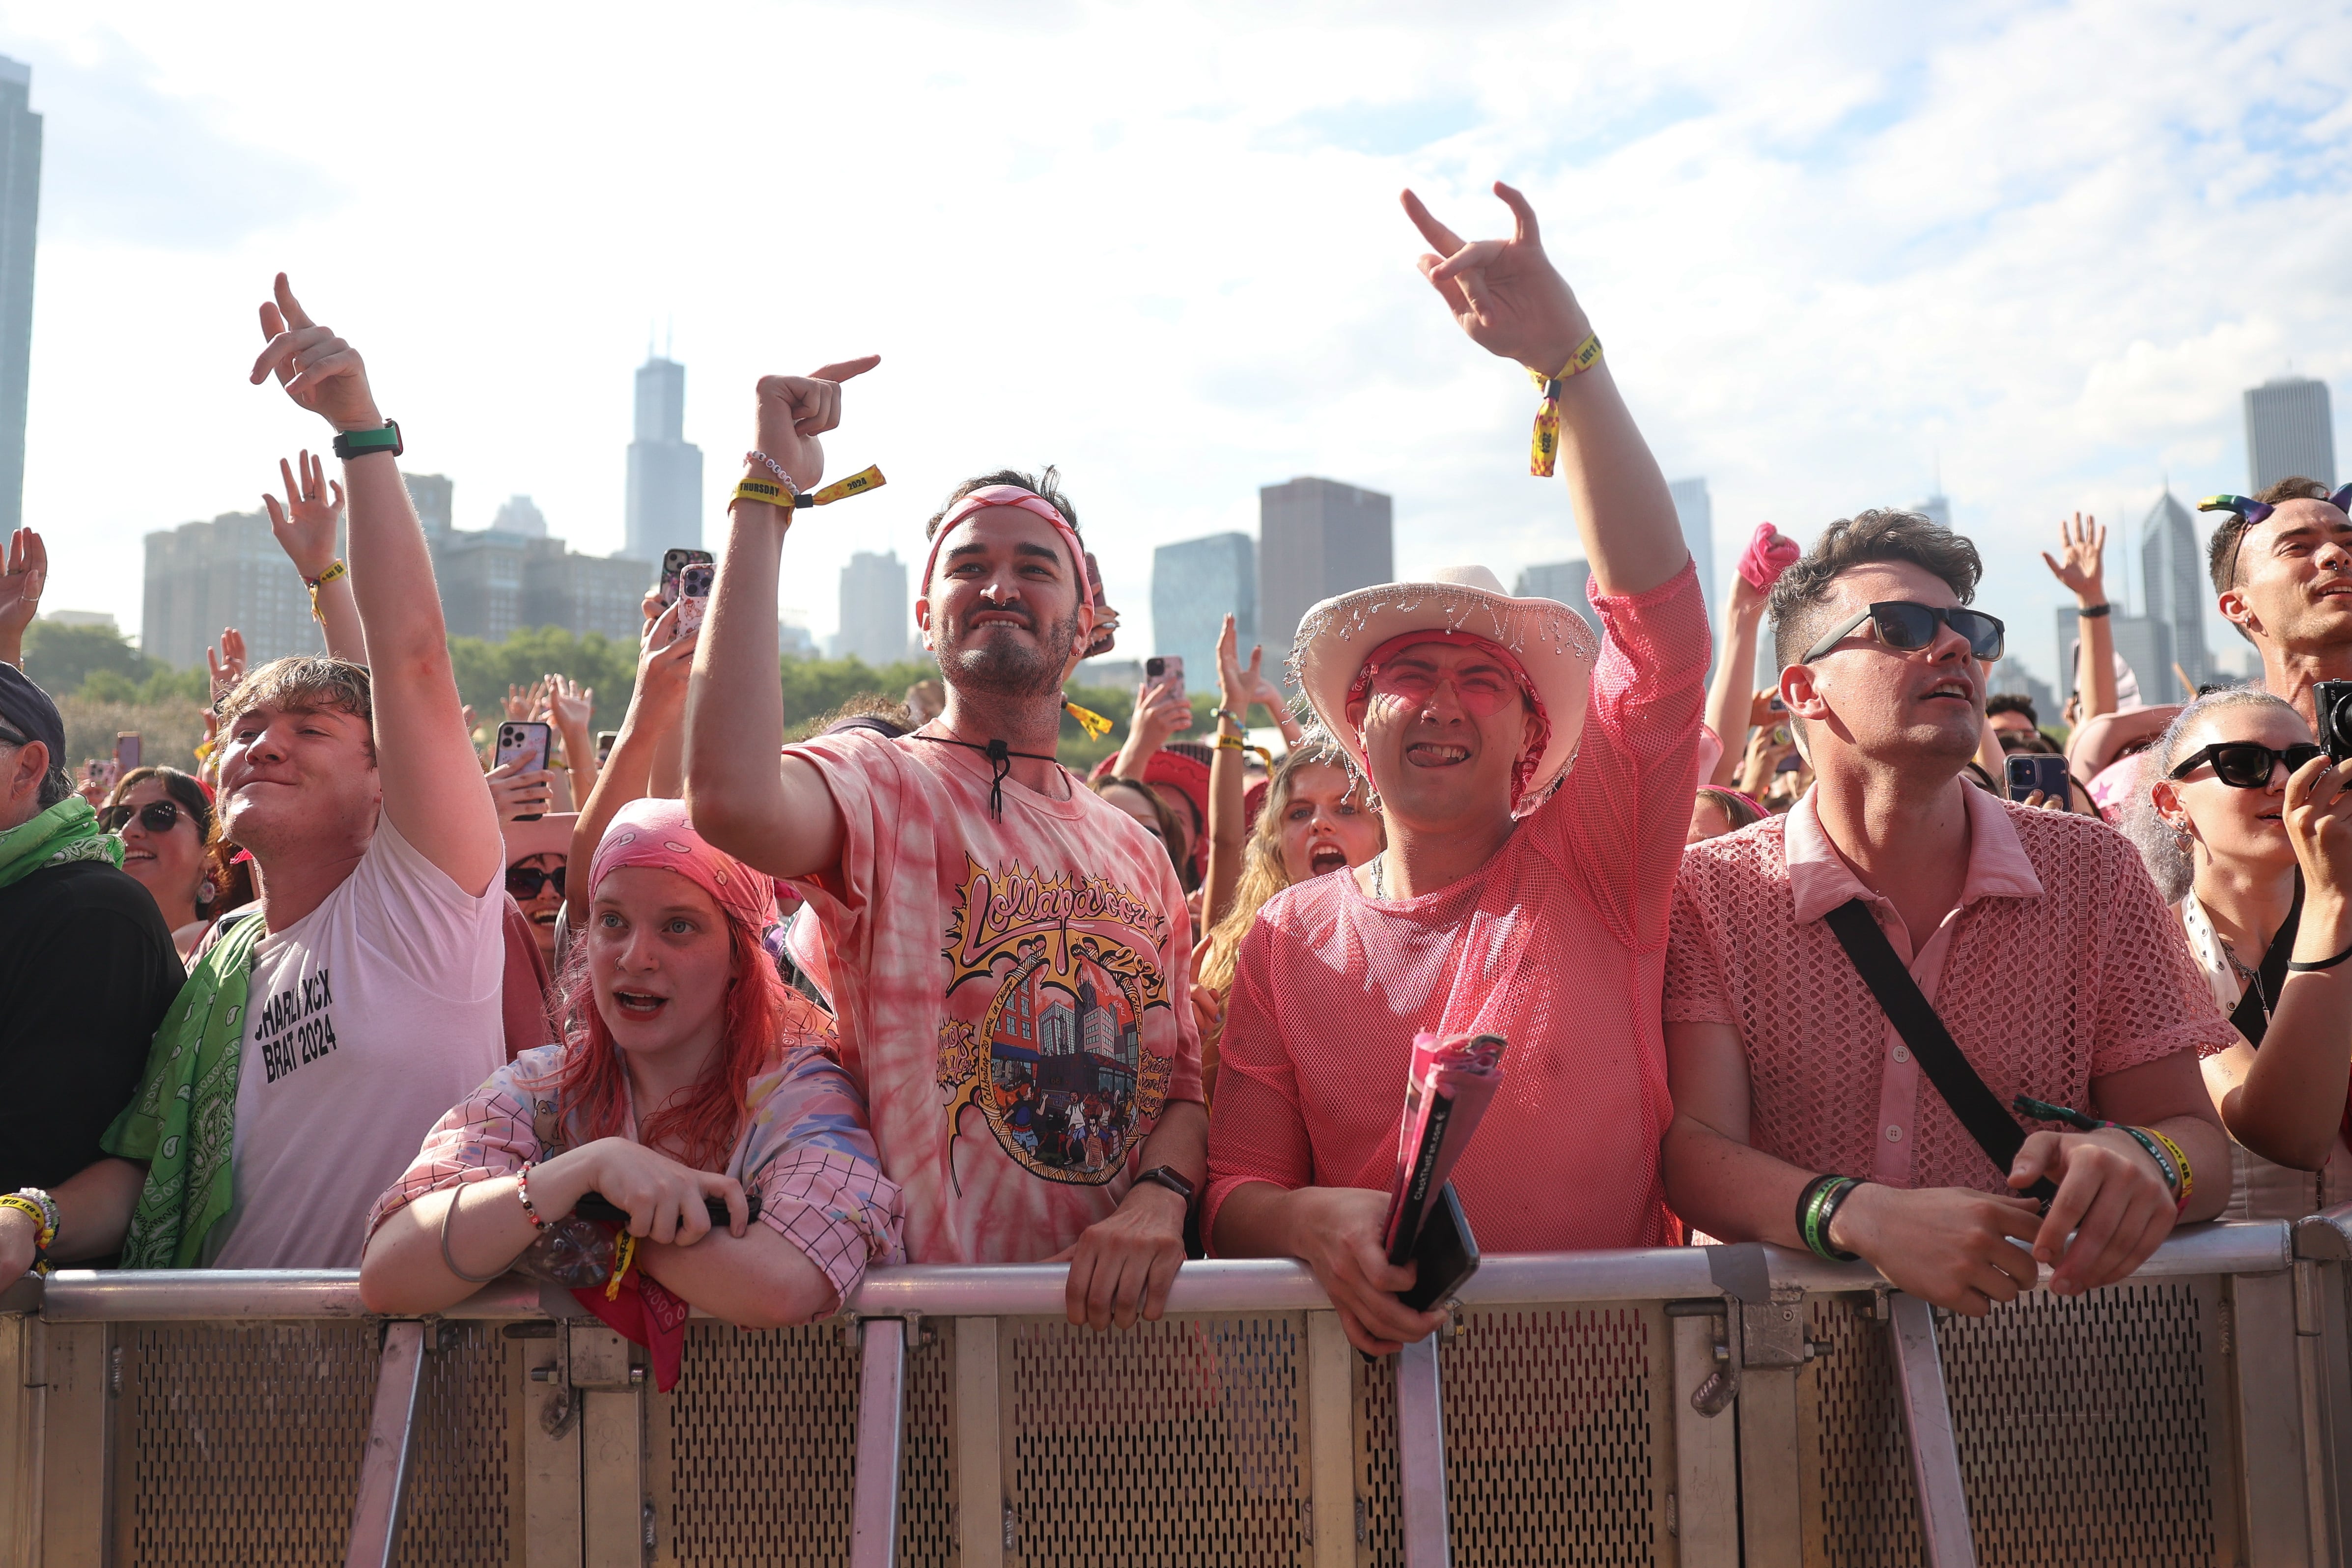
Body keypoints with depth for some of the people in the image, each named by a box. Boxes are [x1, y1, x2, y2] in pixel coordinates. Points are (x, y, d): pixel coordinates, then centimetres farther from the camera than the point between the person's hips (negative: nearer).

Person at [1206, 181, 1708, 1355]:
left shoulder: (1590, 871, 1)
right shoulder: (1289, 939, 5)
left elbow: (1660, 627, -11)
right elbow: (1236, 1195, 6)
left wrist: (1566, 358, -18)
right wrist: (1315, 1223, -18)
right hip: (1375, 1356, 0)